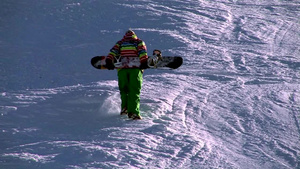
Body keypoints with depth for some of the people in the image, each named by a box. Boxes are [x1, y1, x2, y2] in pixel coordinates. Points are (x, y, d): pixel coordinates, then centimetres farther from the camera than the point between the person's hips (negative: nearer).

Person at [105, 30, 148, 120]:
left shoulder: (120, 43, 24)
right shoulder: (139, 42, 20)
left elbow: (113, 51, 8)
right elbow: (142, 51, 2)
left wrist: (109, 61, -1)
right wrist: (144, 62, -10)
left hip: (122, 68, 1)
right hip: (136, 68, -1)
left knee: (124, 89, 15)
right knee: (134, 91, -6)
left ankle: (125, 106, 0)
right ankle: (133, 111, -19)